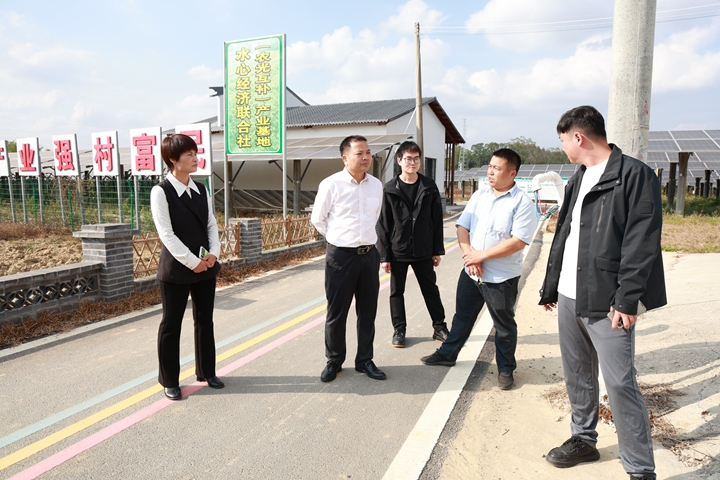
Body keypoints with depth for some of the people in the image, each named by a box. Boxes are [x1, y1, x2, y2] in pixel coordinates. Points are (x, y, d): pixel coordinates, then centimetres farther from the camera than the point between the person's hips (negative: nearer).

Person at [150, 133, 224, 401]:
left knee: (205, 321, 15)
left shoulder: (201, 190, 7)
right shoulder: (161, 192, -11)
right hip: (176, 269, -6)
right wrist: (192, 262, -17)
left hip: (206, 266, 6)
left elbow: (211, 224, 8)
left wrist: (214, 253, -8)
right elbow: (166, 234, -16)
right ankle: (169, 381, 21)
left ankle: (206, 372, 30)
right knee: (171, 325, 7)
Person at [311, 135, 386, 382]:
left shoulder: (376, 185, 4)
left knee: (368, 311, 12)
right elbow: (317, 219, 1)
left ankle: (365, 360, 26)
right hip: (340, 256, -4)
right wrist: (341, 238, 8)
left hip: (369, 254, 4)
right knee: (336, 312, 7)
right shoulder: (331, 184, -10)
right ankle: (334, 362, 24)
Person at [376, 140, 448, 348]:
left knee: (431, 290, 13)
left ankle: (439, 327, 27)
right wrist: (384, 255, -8)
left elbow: (437, 220, 3)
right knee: (396, 292, 10)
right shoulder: (390, 189, -4)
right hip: (398, 251, -1)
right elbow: (383, 225, -4)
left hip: (423, 251, 1)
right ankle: (399, 330, 25)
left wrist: (437, 250, 1)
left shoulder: (429, 187, 0)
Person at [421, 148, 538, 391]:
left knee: (504, 325, 12)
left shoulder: (522, 202, -13)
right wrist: (469, 254, -14)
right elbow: (462, 227, 3)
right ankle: (447, 354, 36)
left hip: (501, 278, -5)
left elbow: (518, 242, -20)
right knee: (462, 316, 19)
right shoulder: (479, 195, 5)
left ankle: (506, 369, 29)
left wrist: (481, 255, -19)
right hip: (471, 271, 5)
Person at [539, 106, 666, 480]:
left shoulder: (635, 175, -9)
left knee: (619, 383, -4)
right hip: (569, 298, 8)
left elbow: (642, 242, -15)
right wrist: (550, 288, 19)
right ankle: (583, 439, 35)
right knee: (577, 376, 17)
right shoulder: (577, 180, 15)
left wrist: (627, 299, -19)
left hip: (607, 302, -8)